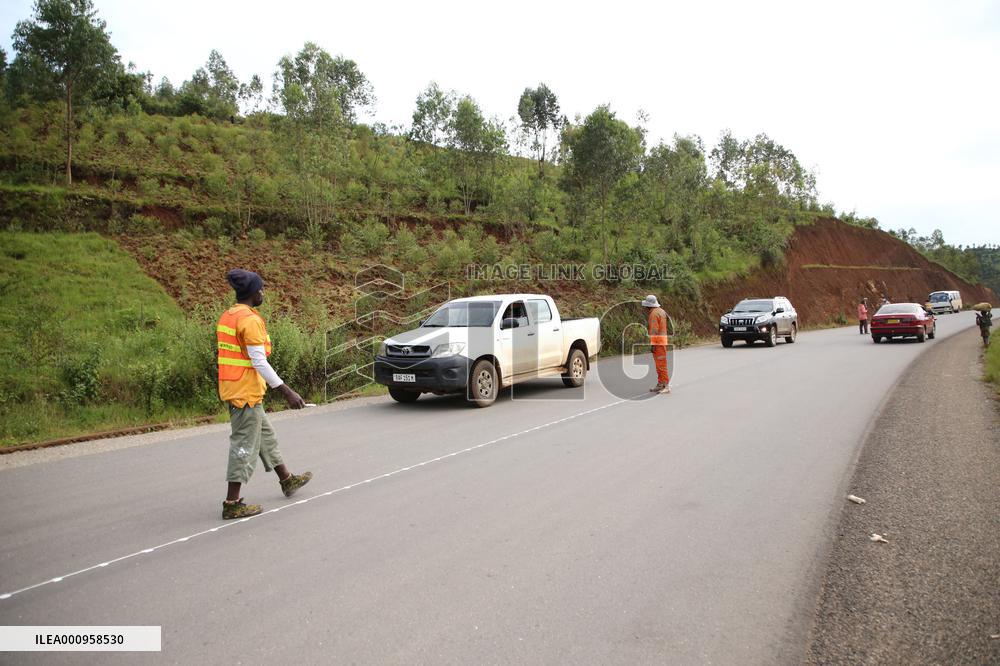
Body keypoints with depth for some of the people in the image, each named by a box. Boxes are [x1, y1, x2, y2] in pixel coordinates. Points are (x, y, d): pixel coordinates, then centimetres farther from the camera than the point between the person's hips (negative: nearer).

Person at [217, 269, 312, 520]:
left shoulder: (227, 317, 9)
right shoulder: (250, 320, -18)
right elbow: (259, 362, -23)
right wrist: (287, 392, -21)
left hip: (232, 387, 10)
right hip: (246, 392, -10)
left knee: (265, 434, 21)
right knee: (245, 444, 0)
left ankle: (287, 480, 36)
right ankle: (232, 503, 7)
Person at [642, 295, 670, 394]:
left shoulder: (654, 313, -15)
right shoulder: (661, 311, 15)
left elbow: (654, 330, -20)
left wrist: (652, 344, -20)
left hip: (657, 341, -10)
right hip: (663, 339, 10)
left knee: (661, 364, -9)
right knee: (659, 363, 13)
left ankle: (666, 385, -10)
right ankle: (660, 384, 18)